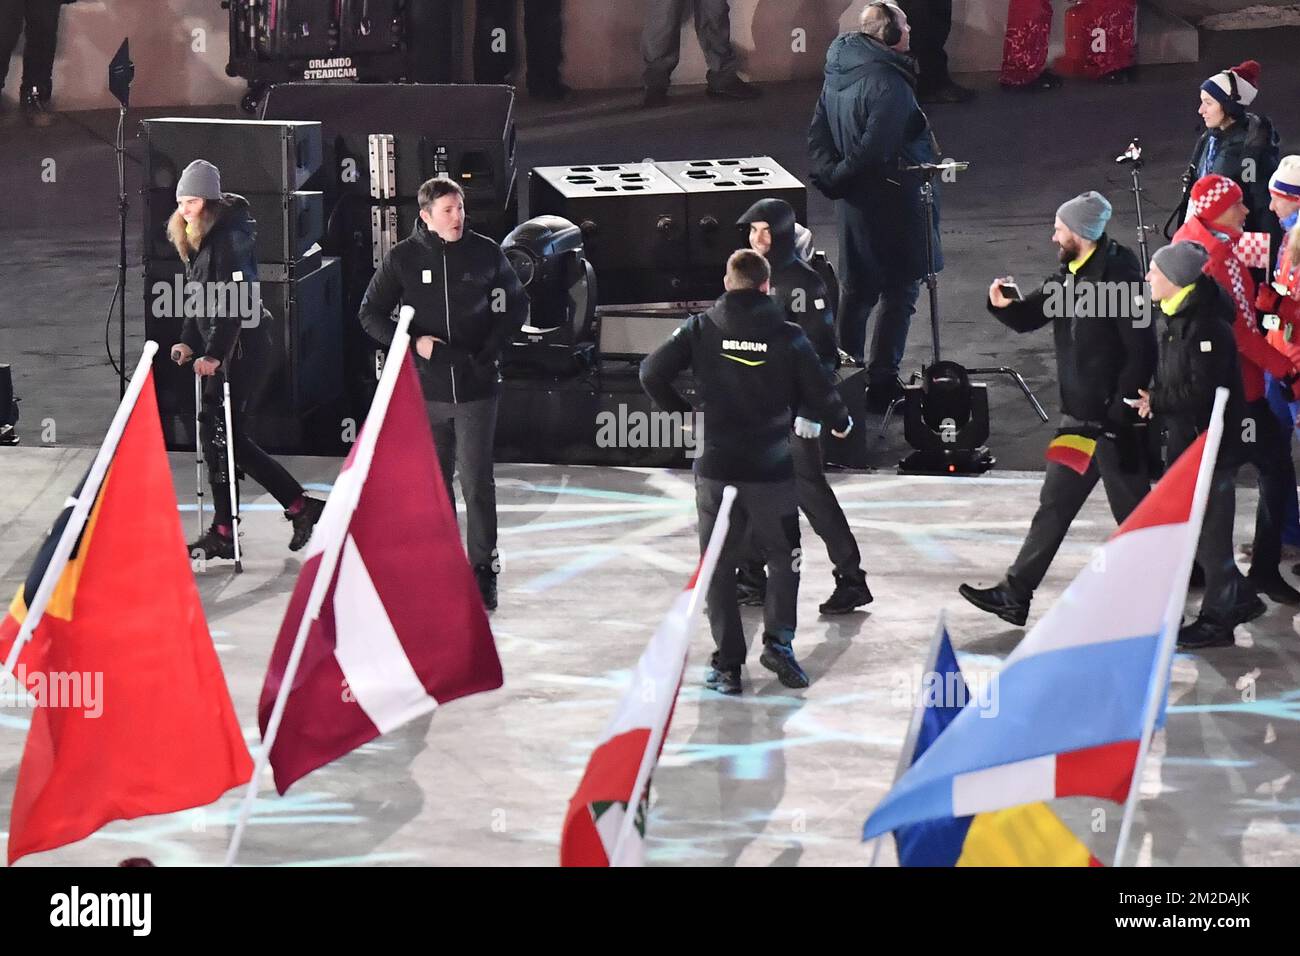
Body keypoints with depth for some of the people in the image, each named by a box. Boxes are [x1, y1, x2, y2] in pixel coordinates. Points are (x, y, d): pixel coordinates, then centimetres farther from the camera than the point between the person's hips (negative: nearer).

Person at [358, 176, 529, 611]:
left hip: (477, 388, -1)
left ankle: (483, 569, 2)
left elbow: (516, 306, 12)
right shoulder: (403, 258, -1)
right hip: (427, 390, 1)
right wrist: (413, 342, -8)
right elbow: (371, 313, 6)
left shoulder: (486, 253, 0)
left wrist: (491, 348, -1)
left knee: (477, 481, -5)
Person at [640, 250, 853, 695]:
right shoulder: (789, 337, -6)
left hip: (715, 468, 1)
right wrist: (841, 423, 18)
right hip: (772, 470, -1)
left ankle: (727, 663, 5)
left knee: (718, 566, 11)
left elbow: (652, 372, -7)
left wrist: (679, 410, 11)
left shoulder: (700, 329, -3)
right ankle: (779, 640, 3)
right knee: (783, 558, 18)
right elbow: (819, 395, -4)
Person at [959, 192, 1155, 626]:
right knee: (1054, 506, 12)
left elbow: (1141, 353, -20)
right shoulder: (1068, 277, 10)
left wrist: (1118, 414, -21)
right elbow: (1028, 317, 18)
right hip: (1078, 419, 9)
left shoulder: (1119, 278, -17)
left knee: (1133, 514, 1)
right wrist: (1003, 305, -6)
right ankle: (1015, 595, 16)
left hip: (1114, 423, -9)